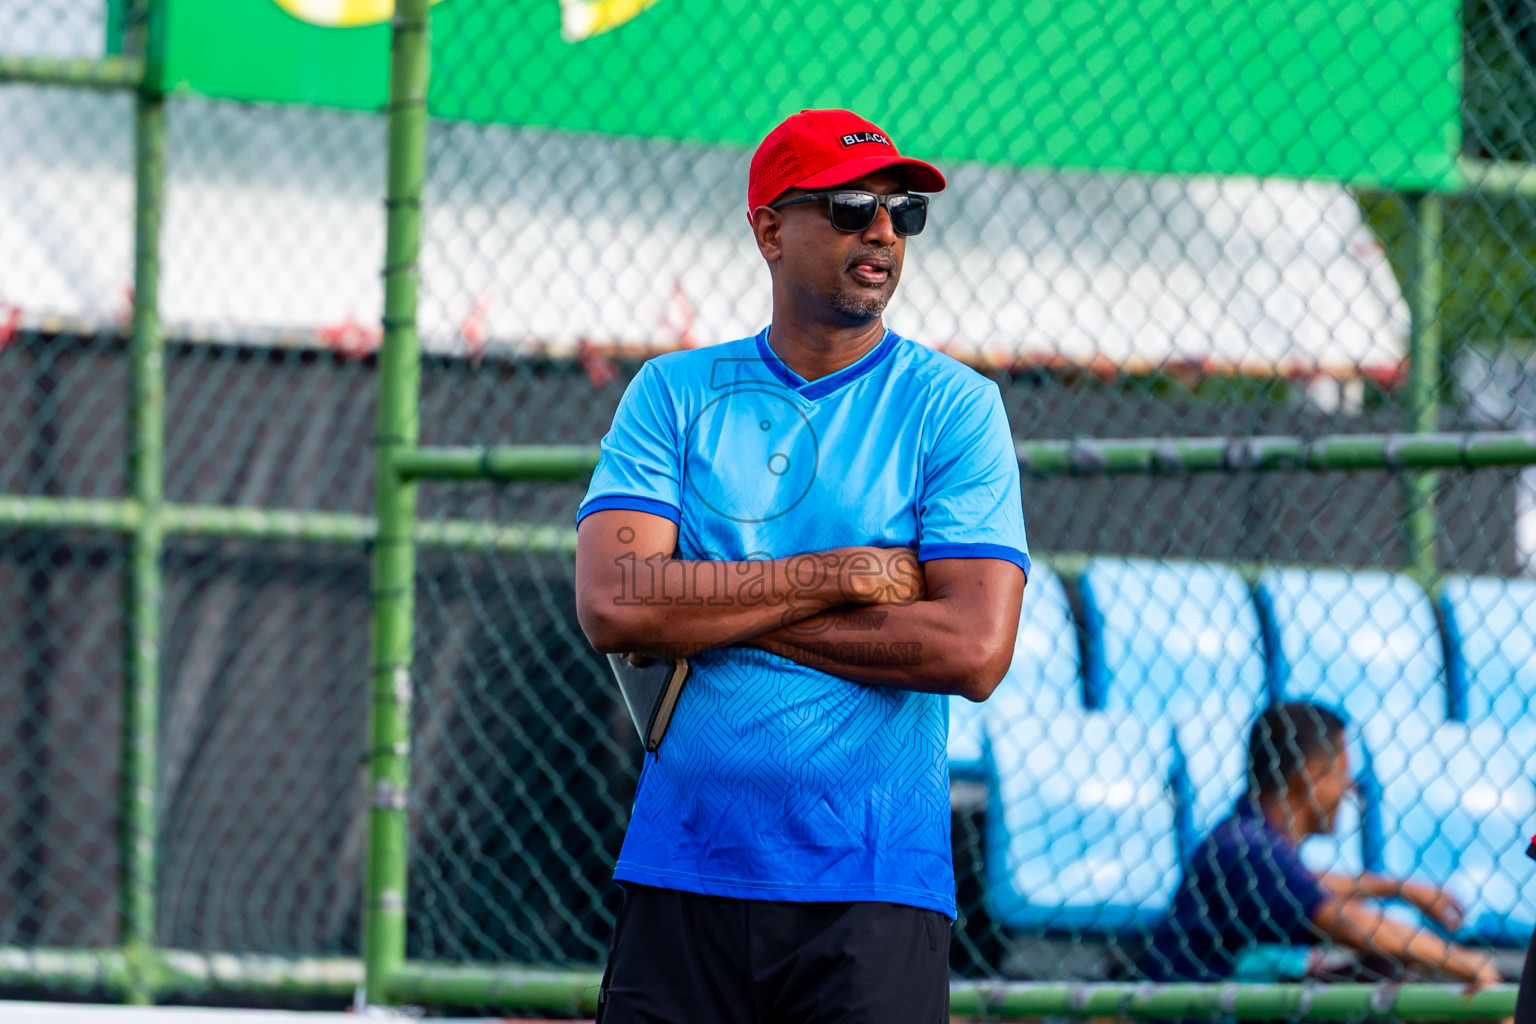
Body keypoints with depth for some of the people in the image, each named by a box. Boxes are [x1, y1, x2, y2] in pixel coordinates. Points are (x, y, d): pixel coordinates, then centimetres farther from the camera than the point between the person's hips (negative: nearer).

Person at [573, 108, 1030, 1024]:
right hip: (680, 880, 2)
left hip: (870, 890, -2)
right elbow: (611, 603, -6)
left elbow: (976, 650, -9)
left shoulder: (953, 406, 3)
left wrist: (716, 613, -7)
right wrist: (843, 576, -9)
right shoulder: (676, 393, 9)